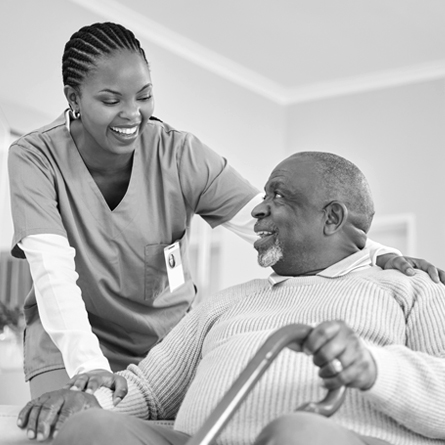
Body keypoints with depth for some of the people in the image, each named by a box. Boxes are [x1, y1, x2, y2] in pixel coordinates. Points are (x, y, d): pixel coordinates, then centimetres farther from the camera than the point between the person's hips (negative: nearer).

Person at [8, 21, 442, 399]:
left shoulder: (179, 155, -11)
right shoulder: (35, 158, -13)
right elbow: (53, 272, -24)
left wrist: (378, 257, -35)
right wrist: (88, 368, -39)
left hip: (167, 338, 2)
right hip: (70, 345, -1)